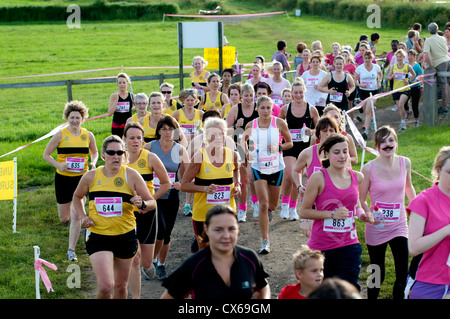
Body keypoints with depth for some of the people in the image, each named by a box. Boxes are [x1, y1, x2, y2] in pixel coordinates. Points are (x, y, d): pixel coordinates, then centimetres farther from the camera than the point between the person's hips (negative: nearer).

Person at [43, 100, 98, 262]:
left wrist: (93, 163, -3)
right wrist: (58, 165, -17)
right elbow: (46, 154, 0)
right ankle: (67, 217, 50)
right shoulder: (60, 135, -6)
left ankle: (71, 250, 1)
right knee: (64, 217, 10)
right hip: (63, 178, 0)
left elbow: (94, 152, 18)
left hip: (81, 178, 0)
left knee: (76, 215, -9)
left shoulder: (88, 135, 1)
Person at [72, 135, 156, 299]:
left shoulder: (131, 175, -5)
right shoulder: (91, 176, -1)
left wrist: (142, 204, -24)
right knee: (105, 286, -16)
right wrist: (82, 216, 3)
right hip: (98, 236, -1)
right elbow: (77, 196, 19)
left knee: (121, 286, 14)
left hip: (125, 236, 1)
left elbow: (152, 202, -2)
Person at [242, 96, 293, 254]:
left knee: (272, 205, 14)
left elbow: (289, 143, 3)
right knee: (263, 204, -12)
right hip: (259, 168, -1)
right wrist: (247, 152, -5)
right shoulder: (251, 125, -4)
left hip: (276, 167, 1)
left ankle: (269, 210, 55)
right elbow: (243, 139, 14)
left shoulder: (279, 123, -7)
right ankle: (265, 241, -6)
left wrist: (279, 147, -17)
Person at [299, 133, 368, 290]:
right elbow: (304, 212, -8)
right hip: (322, 247, -3)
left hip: (349, 244, 3)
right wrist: (332, 214, -17)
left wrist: (362, 214, 1)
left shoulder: (357, 177, 4)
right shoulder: (318, 177, -9)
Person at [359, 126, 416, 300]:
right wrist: (369, 214, -23)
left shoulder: (405, 163, -2)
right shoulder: (369, 169, -12)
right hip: (376, 228, -3)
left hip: (399, 226, 3)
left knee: (402, 275, -2)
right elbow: (361, 200, -5)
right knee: (378, 276, 7)